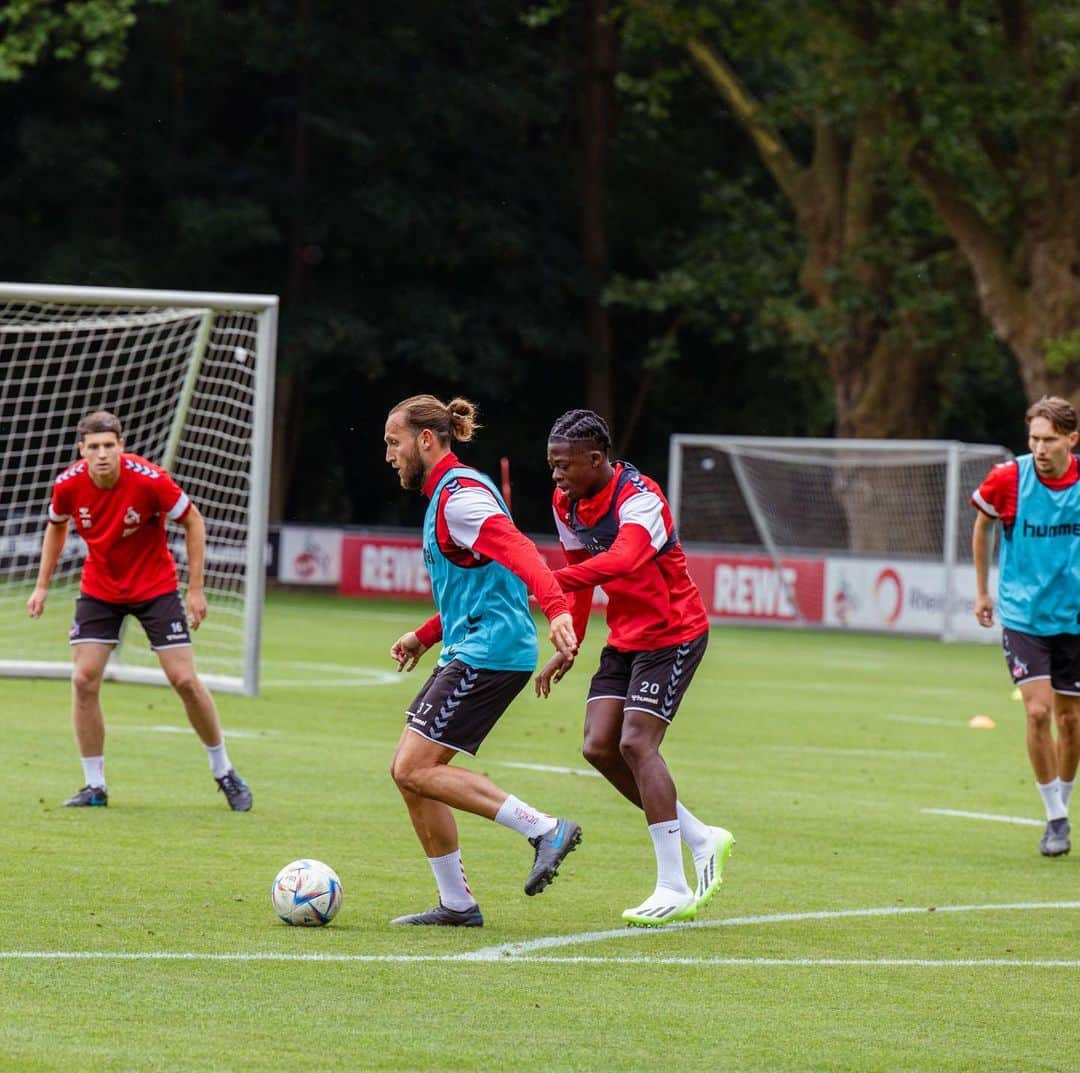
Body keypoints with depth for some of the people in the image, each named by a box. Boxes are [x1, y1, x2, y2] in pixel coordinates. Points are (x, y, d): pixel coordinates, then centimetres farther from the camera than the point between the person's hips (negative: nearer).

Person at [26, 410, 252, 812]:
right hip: (99, 590, 3)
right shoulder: (69, 485, -15)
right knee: (84, 680, -9)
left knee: (185, 680, -6)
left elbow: (193, 522, -10)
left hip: (155, 588, -3)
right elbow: (57, 526, 9)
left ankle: (224, 772, 14)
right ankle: (95, 786, 3)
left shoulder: (149, 479, -24)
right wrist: (42, 585, 8)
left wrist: (195, 588, -11)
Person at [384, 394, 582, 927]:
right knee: (408, 770, 8)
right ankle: (456, 903, 11)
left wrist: (556, 608, -43)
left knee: (417, 769, -14)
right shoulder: (446, 493, 20)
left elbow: (518, 551, -28)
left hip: (489, 654, -10)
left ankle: (546, 829, -12)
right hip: (468, 651, 10)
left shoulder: (460, 495, -12)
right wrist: (424, 636, 24)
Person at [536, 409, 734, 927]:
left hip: (674, 634, -8)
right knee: (599, 746, -3)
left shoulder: (638, 498, -25)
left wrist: (552, 581, -56)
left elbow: (623, 558, -45)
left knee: (635, 743, -18)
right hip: (625, 638, 8)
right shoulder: (566, 504, 1)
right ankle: (702, 840, 12)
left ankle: (674, 890, -14)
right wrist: (568, 646, 14)